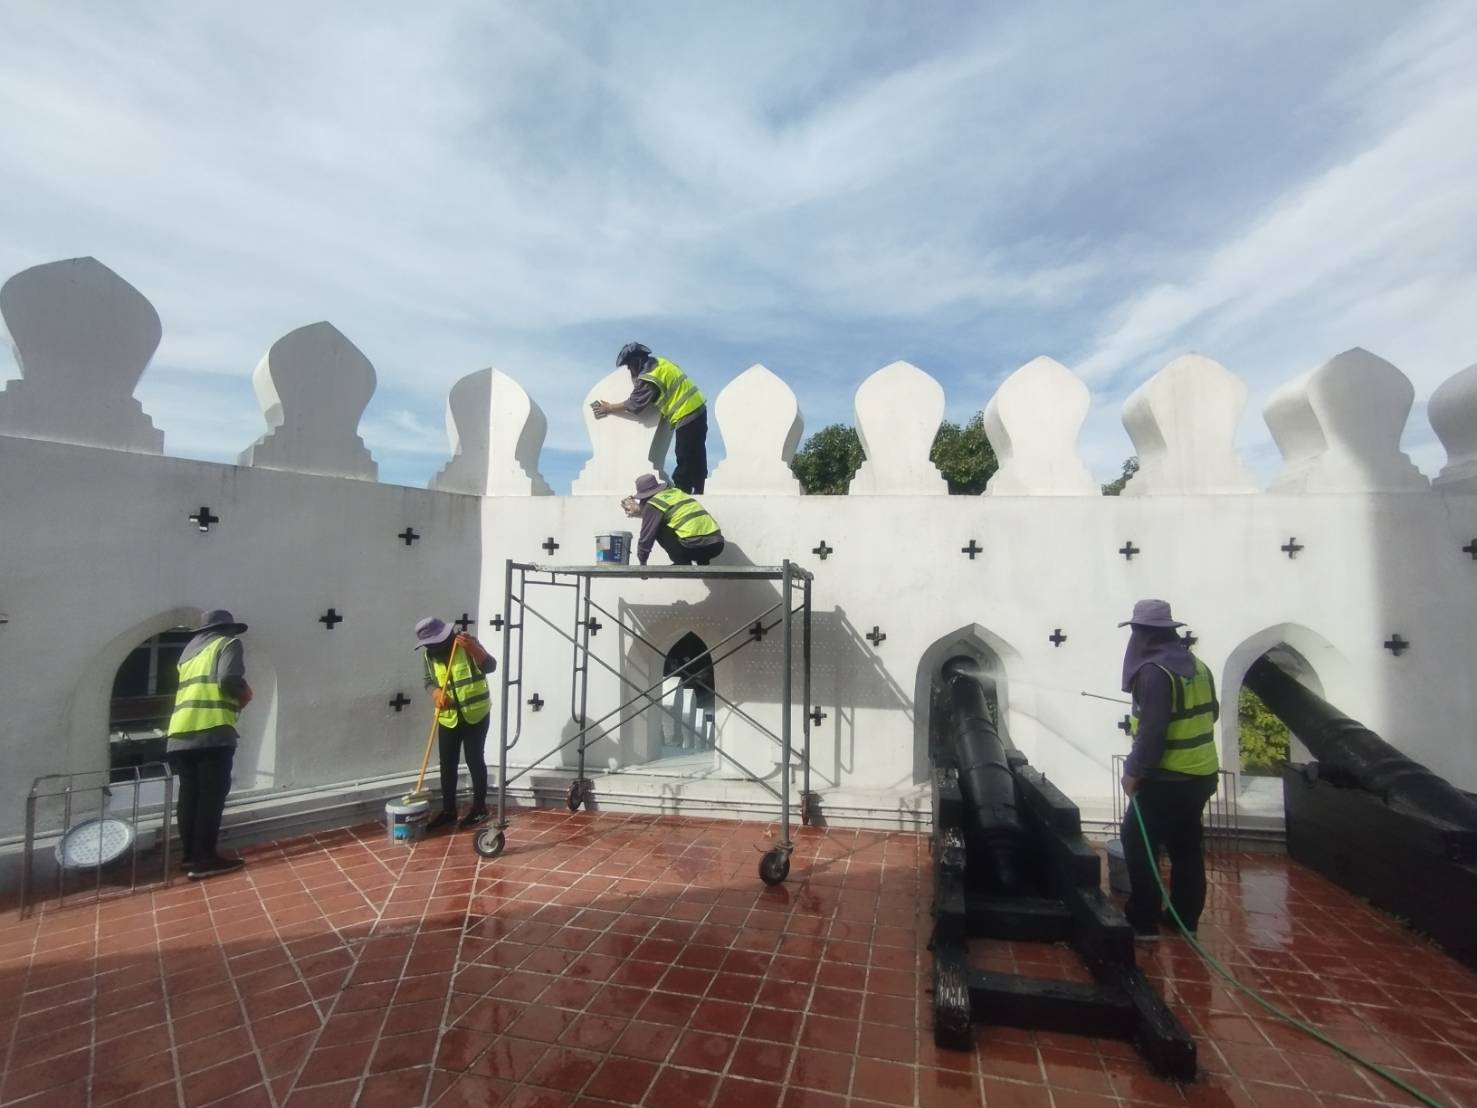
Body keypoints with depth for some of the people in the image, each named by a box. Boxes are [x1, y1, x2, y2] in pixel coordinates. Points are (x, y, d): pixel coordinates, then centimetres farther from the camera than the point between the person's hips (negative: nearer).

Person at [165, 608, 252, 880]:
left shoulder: (190, 649, 26)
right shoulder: (228, 643, 5)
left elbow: (188, 687, 24)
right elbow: (229, 680, -12)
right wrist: (244, 695, 6)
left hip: (180, 732, 7)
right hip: (212, 730, -7)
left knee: (189, 795, 12)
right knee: (211, 795, -4)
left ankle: (190, 856, 17)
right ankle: (204, 860, -3)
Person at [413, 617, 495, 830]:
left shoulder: (468, 645, -14)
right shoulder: (430, 655, 0)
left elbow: (490, 666, -25)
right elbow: (429, 681, 8)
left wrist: (472, 647, -41)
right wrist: (436, 692, -15)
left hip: (475, 715, -5)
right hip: (448, 718, 5)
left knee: (474, 760, 2)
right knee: (447, 764, 10)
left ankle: (480, 808, 15)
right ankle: (448, 810, 24)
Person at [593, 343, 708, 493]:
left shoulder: (648, 378, -16)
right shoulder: (659, 362, 11)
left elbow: (633, 404, -9)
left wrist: (609, 408, 4)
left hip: (686, 416, -9)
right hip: (698, 409, 9)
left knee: (685, 462, -5)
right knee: (696, 459, 11)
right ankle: (697, 493, 16)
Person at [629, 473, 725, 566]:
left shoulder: (653, 504, 3)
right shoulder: (675, 492, 23)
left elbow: (647, 535, 8)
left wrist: (642, 562, 21)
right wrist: (641, 510, 49)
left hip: (696, 545, -8)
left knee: (659, 531, 9)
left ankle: (682, 564, 5)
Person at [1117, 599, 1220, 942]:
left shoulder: (1155, 671, -21)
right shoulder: (1197, 666, 7)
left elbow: (1153, 730, -25)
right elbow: (1211, 713, 19)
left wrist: (1134, 771, -17)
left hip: (1167, 779, -9)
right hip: (1199, 775, 9)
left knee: (1138, 845, 1)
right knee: (1186, 848, 18)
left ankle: (1143, 923, 6)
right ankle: (1186, 919, 28)